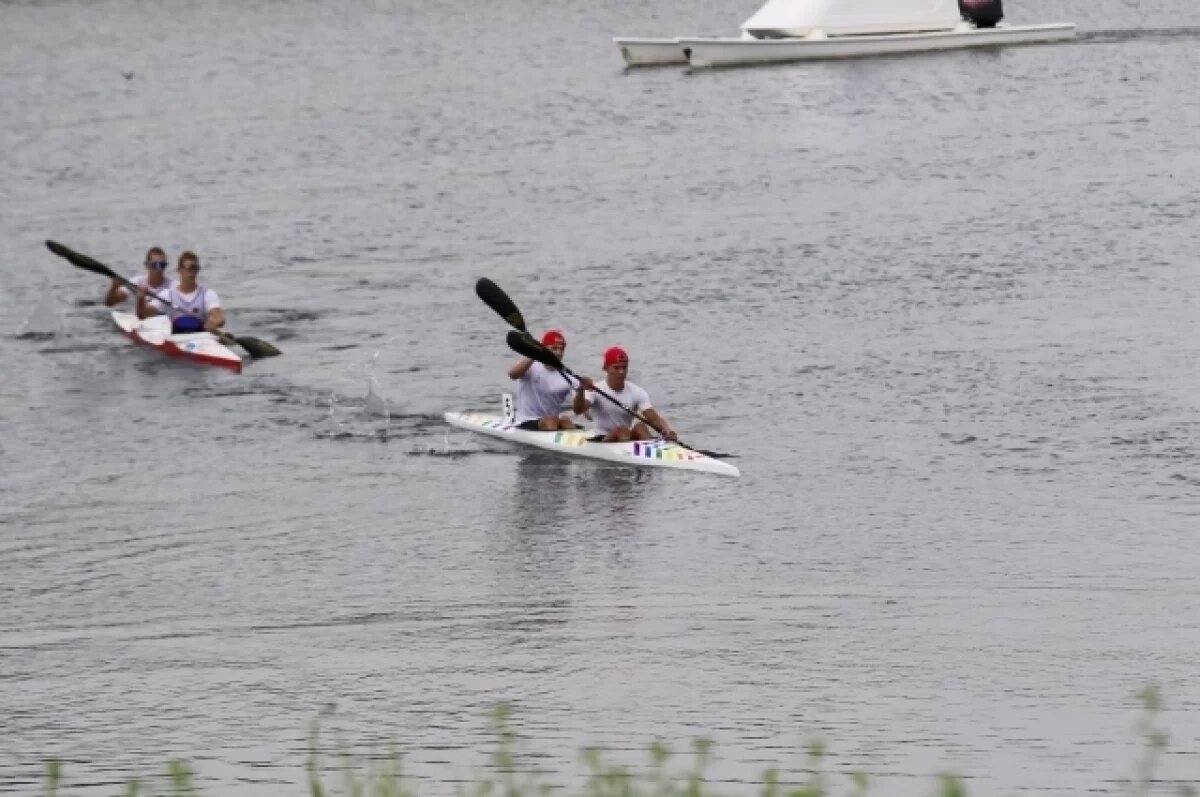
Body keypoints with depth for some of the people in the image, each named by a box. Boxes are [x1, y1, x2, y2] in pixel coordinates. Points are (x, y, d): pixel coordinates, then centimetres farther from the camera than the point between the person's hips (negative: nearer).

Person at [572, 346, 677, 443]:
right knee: (622, 431, -30)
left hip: (628, 439, 2)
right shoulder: (596, 390, -6)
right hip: (602, 442, -2)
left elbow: (653, 417, -10)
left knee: (640, 426, -26)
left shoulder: (637, 393, 1)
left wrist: (667, 430, -32)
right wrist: (580, 391, -45)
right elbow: (578, 410, -24)